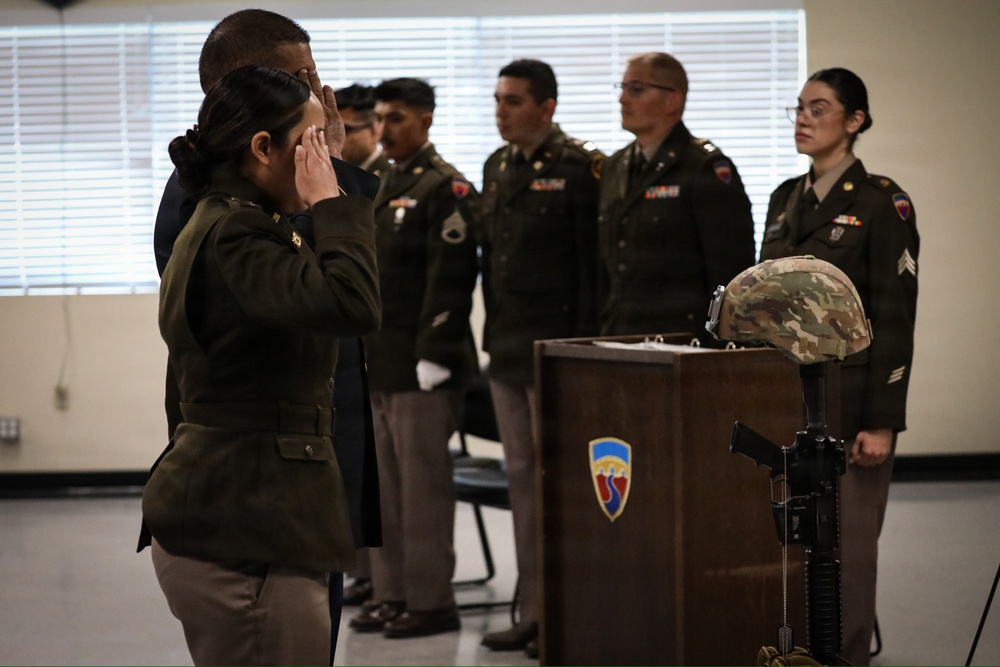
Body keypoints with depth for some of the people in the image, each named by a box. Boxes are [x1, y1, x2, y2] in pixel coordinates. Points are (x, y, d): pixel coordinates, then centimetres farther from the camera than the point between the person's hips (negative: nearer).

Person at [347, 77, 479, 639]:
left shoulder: (445, 189, -11)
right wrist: (370, 355, 17)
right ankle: (393, 593, 18)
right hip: (384, 363, 9)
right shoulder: (389, 187, 17)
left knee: (423, 482, -5)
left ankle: (432, 601, 2)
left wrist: (434, 357, -21)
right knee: (389, 482, 12)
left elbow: (450, 279, -17)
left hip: (423, 366, -9)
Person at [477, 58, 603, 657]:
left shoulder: (579, 168, -10)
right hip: (507, 351, 8)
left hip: (556, 351, -8)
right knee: (523, 479, 11)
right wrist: (492, 332, 14)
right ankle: (534, 612, 17)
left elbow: (594, 264, -13)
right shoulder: (497, 168, 14)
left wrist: (585, 343, -15)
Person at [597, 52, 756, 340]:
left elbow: (731, 272, -10)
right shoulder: (615, 168, 16)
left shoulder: (709, 169, -6)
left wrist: (723, 348, -13)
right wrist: (604, 332, 13)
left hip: (684, 341, -6)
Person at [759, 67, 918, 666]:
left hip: (849, 398, -7)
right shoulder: (786, 199, 12)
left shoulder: (881, 202, -9)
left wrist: (881, 422, -16)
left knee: (846, 542, -2)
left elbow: (895, 320, -13)